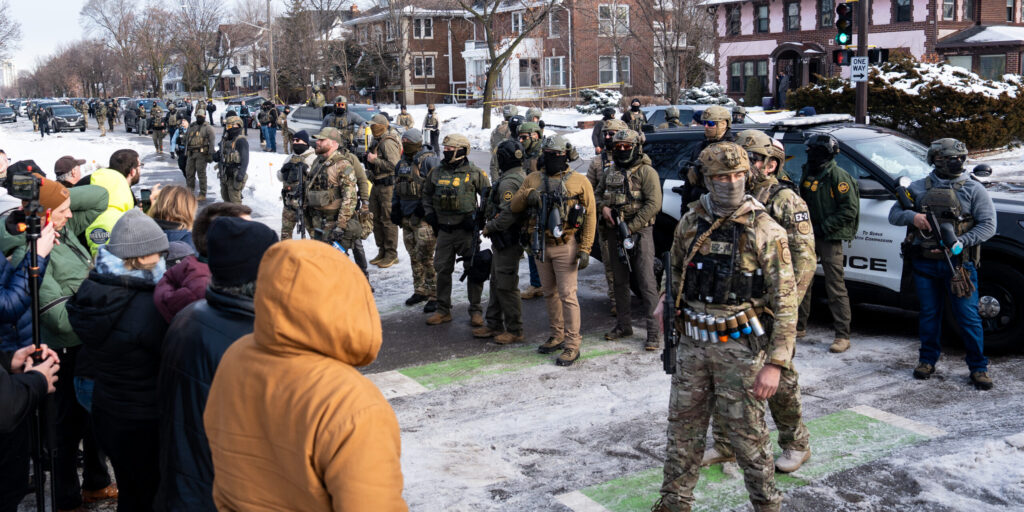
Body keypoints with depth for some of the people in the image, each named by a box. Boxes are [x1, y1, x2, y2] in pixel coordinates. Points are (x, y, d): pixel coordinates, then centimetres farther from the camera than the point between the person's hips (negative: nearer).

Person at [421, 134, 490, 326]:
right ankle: (443, 310, 20)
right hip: (444, 230, 4)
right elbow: (427, 193, 22)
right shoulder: (437, 172, 7)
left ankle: (476, 311, 13)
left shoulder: (474, 173, -5)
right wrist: (429, 213, 9)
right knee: (442, 270, 8)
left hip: (466, 230, -4)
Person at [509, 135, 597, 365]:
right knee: (550, 293, 14)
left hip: (565, 247, -5)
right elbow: (514, 207, 5)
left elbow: (590, 217, -4)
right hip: (540, 245, 5)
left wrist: (585, 249, -11)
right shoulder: (533, 179, 9)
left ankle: (572, 344, 0)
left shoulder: (579, 182, -3)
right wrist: (527, 195, -17)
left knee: (567, 295, -6)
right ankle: (558, 336, 27)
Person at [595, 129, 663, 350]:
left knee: (646, 282, -7)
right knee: (620, 281, 13)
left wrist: (630, 228, -17)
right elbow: (597, 193, 23)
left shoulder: (646, 172, -6)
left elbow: (654, 204, -13)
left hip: (639, 232, -6)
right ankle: (624, 325, 24)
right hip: (614, 232, 7)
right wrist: (603, 207, -1)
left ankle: (653, 330, -4)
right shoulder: (610, 173, 13)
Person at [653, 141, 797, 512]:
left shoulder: (766, 232, -11)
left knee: (748, 434, 5)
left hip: (740, 346, -4)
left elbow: (784, 303, -12)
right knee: (683, 428, 13)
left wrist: (775, 364, -16)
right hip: (693, 343, 5)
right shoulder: (690, 223, 4)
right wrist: (668, 300, 5)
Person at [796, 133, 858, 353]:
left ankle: (842, 336, -2)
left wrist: (825, 226, -16)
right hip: (809, 235, 8)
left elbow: (850, 209, -15)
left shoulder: (838, 176, -11)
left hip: (830, 238, -8)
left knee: (835, 286, -6)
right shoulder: (808, 174, 12)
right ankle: (799, 326, 25)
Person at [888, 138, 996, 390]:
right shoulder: (919, 188, 9)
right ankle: (928, 360, 26)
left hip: (958, 263, -2)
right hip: (924, 263, 2)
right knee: (929, 314, 12)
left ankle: (978, 367, 10)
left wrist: (959, 242, -16)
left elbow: (988, 225, -4)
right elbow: (893, 215, 11)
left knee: (967, 315, -1)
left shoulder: (973, 189, 1)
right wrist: (911, 216, -11)